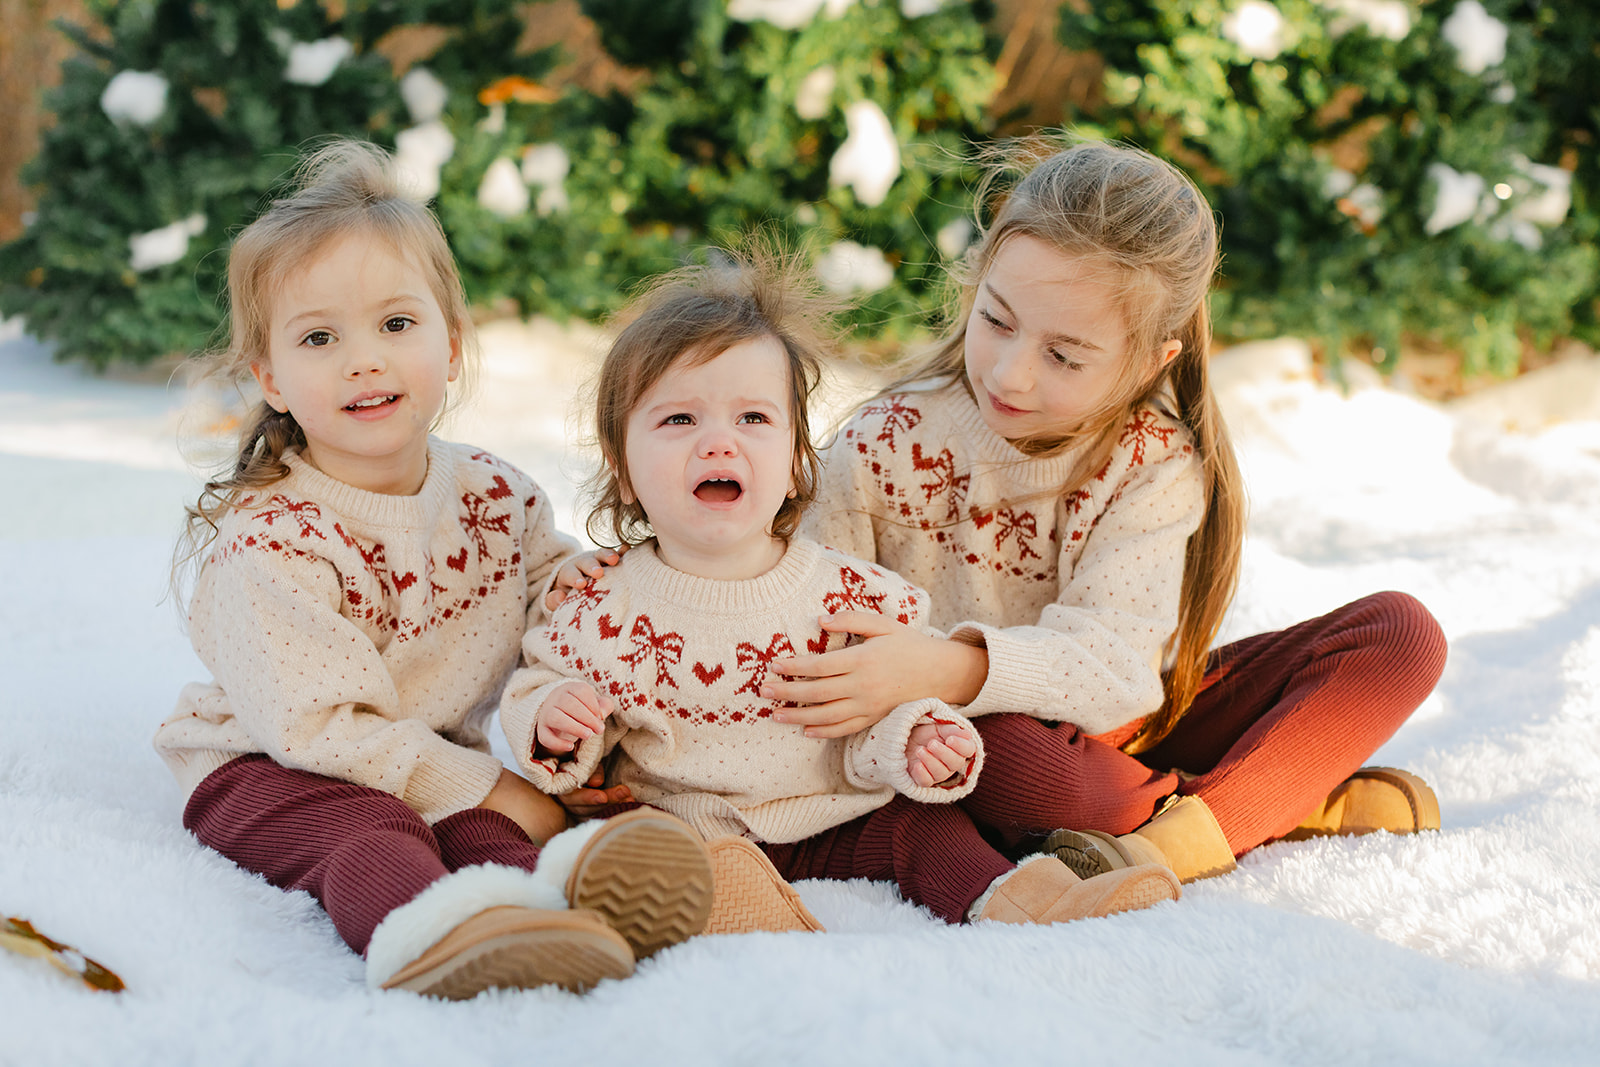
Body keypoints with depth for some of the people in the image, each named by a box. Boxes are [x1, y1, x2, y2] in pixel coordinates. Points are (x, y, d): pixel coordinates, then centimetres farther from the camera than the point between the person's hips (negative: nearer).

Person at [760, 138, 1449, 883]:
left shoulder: (1154, 465, -13)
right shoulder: (880, 452, -14)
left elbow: (1113, 666, -26)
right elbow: (808, 640, -14)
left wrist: (948, 668, -43)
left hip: (1126, 742, 2)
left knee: (1400, 632, -11)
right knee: (953, 731, -41)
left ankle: (1192, 834, -29)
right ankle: (1308, 806, -24)